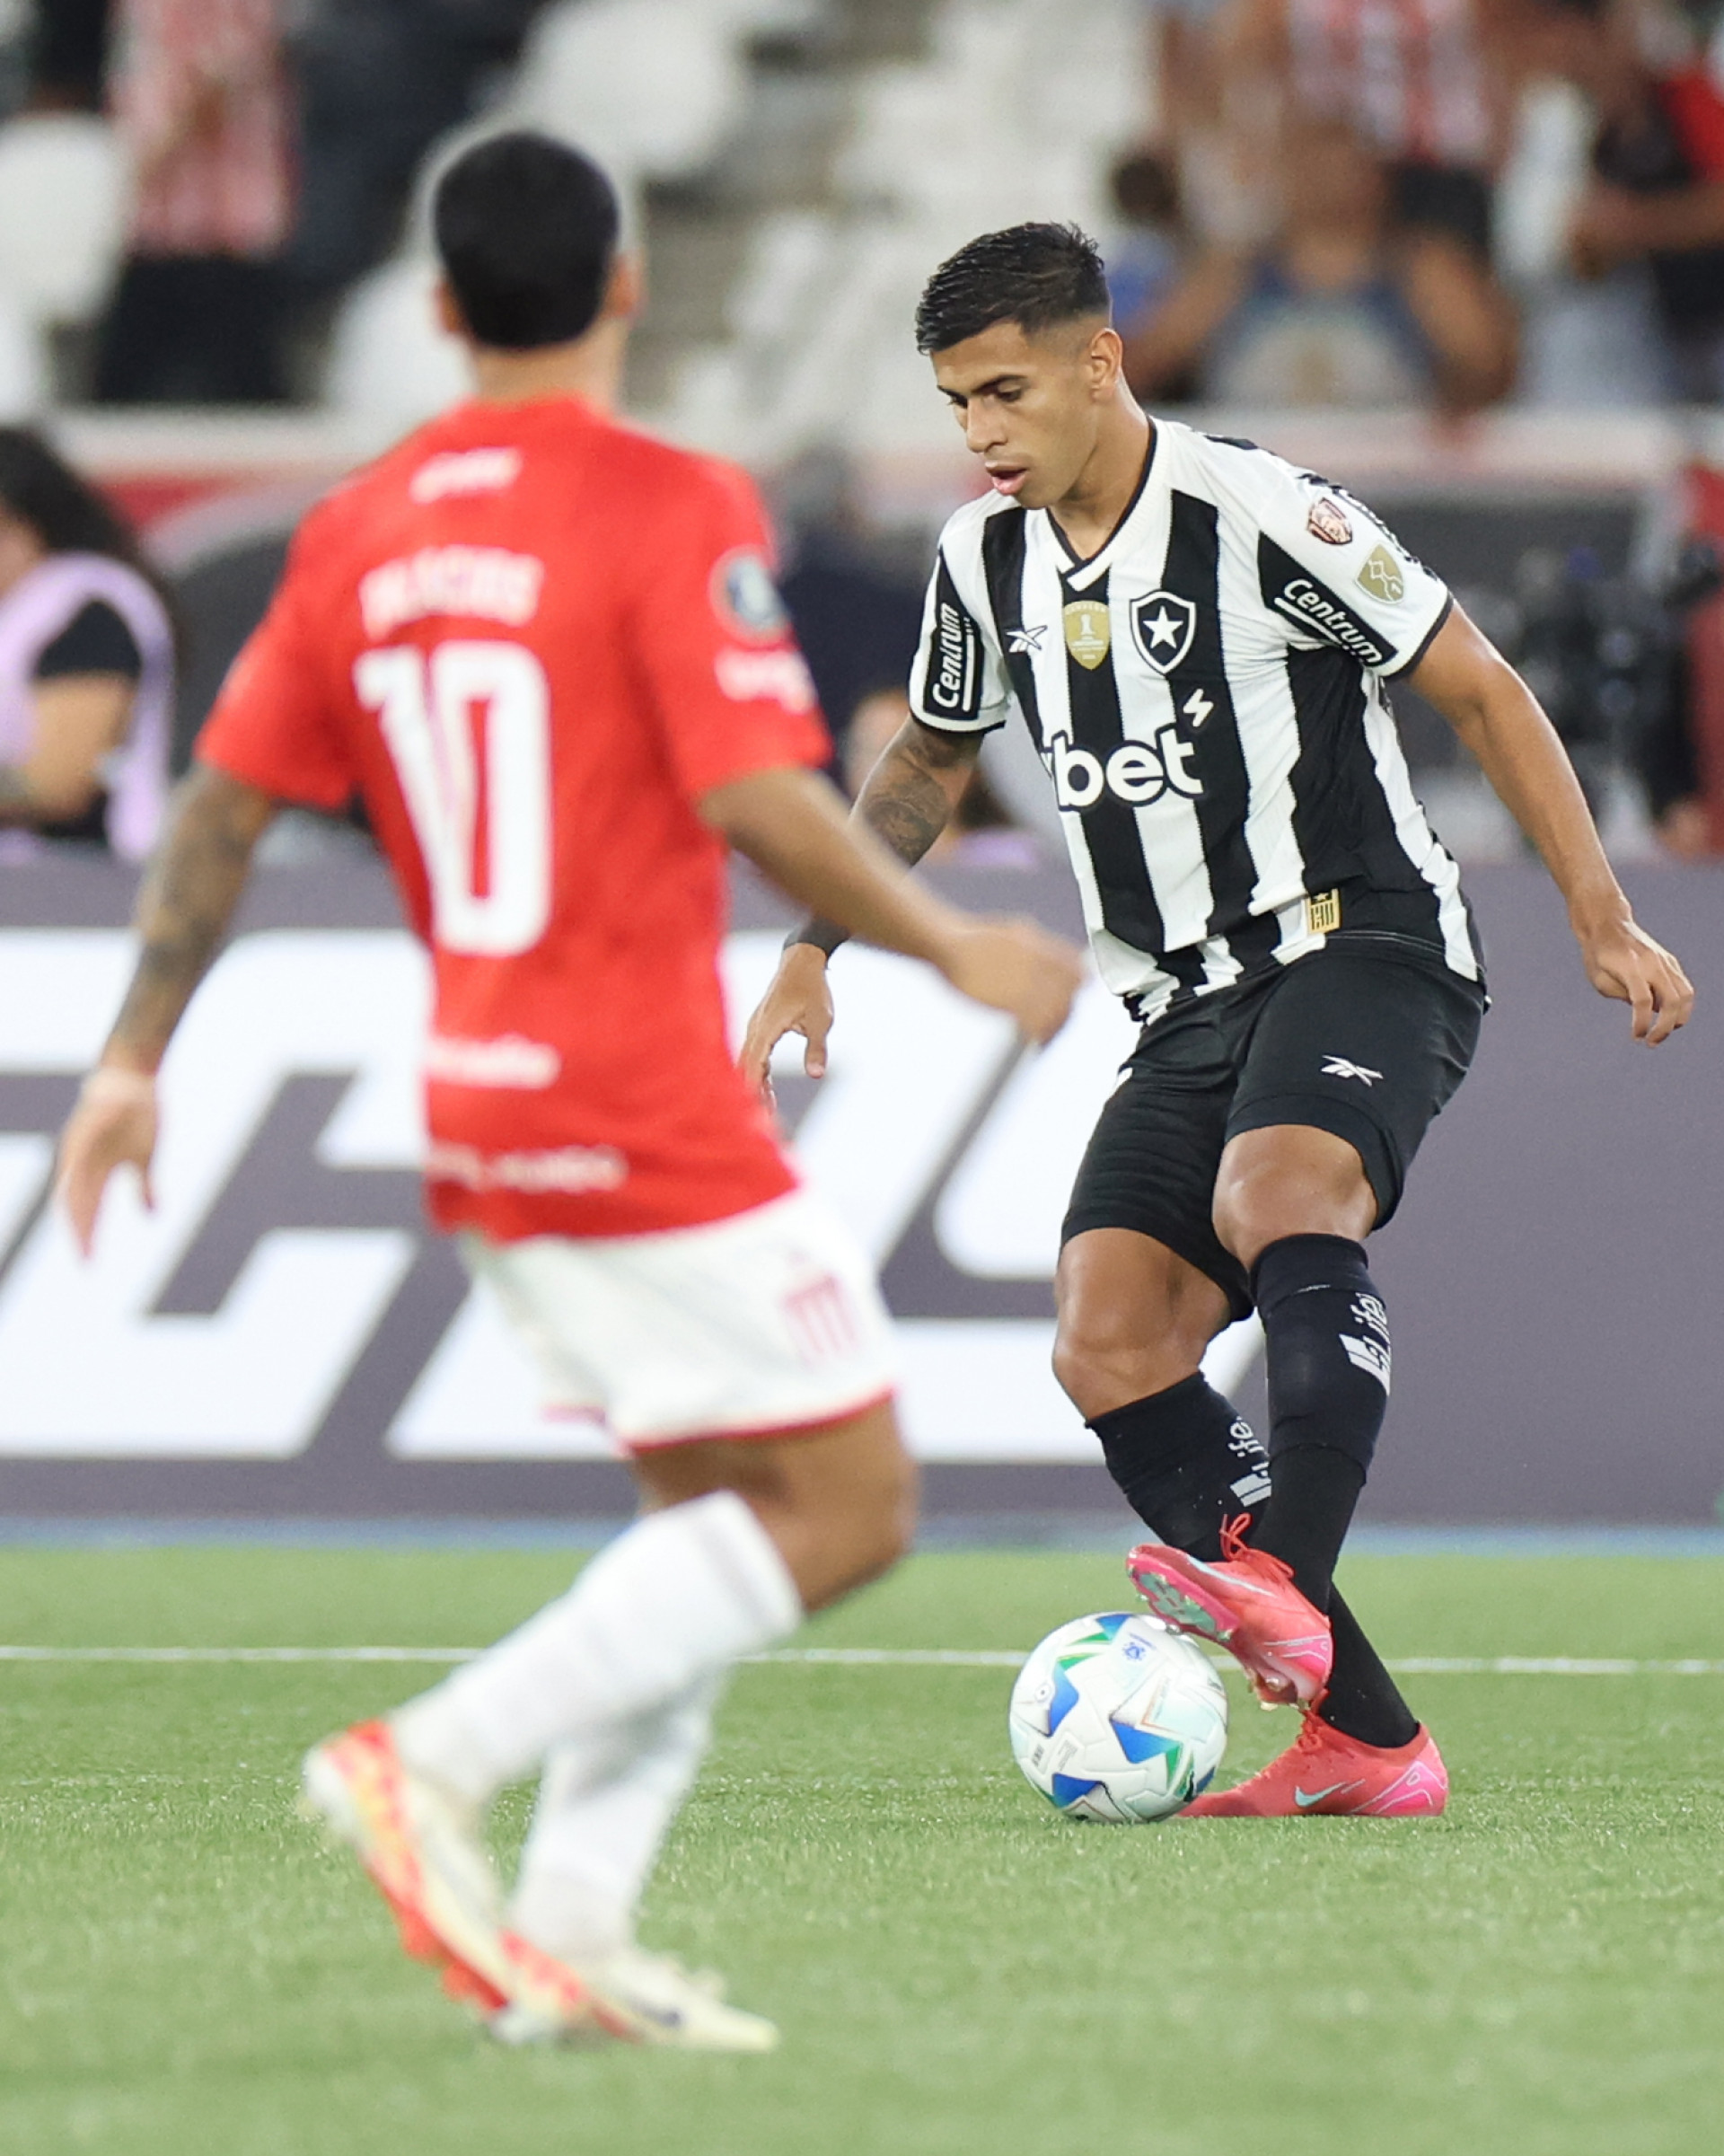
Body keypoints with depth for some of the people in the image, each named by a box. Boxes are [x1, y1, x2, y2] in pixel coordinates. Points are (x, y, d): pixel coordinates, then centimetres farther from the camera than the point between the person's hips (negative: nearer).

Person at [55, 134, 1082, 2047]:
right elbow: (766, 808, -18)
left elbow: (220, 808, 8)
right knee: (846, 1507, -3)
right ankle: (438, 1761, -13)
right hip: (646, 1105, -8)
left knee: (711, 1519, 16)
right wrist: (958, 953, -4)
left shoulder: (360, 532, 8)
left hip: (476, 1109, 8)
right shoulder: (671, 510, -11)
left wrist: (133, 1063, 14)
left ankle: (567, 1929, 4)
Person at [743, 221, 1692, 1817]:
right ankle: (1364, 1741, -11)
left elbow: (1482, 694, -6)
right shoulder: (984, 563, 7)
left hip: (1365, 949, -7)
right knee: (1107, 1345, -10)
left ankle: (1281, 1584, -52)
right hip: (1193, 1005, 7)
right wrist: (815, 948, 19)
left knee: (1278, 1196, -36)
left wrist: (1601, 923, -7)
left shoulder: (1262, 520, -12)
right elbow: (930, 758, 26)